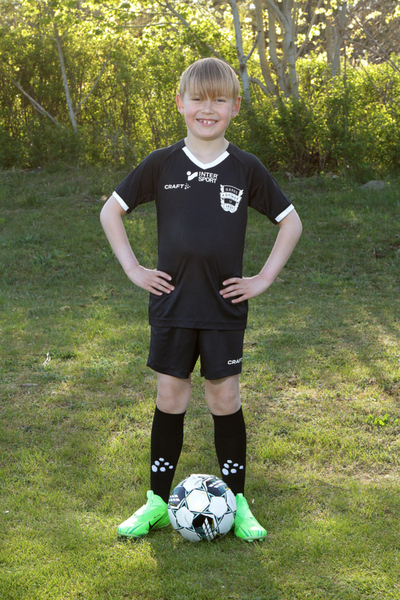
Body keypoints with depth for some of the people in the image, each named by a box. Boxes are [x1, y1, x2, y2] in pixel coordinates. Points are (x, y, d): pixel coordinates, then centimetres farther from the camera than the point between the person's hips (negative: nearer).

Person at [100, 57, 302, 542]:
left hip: (224, 306, 0)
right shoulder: (162, 164, -1)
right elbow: (111, 212, 8)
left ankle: (237, 502, 16)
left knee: (225, 398, 4)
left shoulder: (246, 169, -1)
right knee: (170, 398, 6)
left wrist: (263, 278, 0)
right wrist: (133, 270, 0)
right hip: (171, 303, 1)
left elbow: (290, 222, 7)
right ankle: (158, 502, 17)